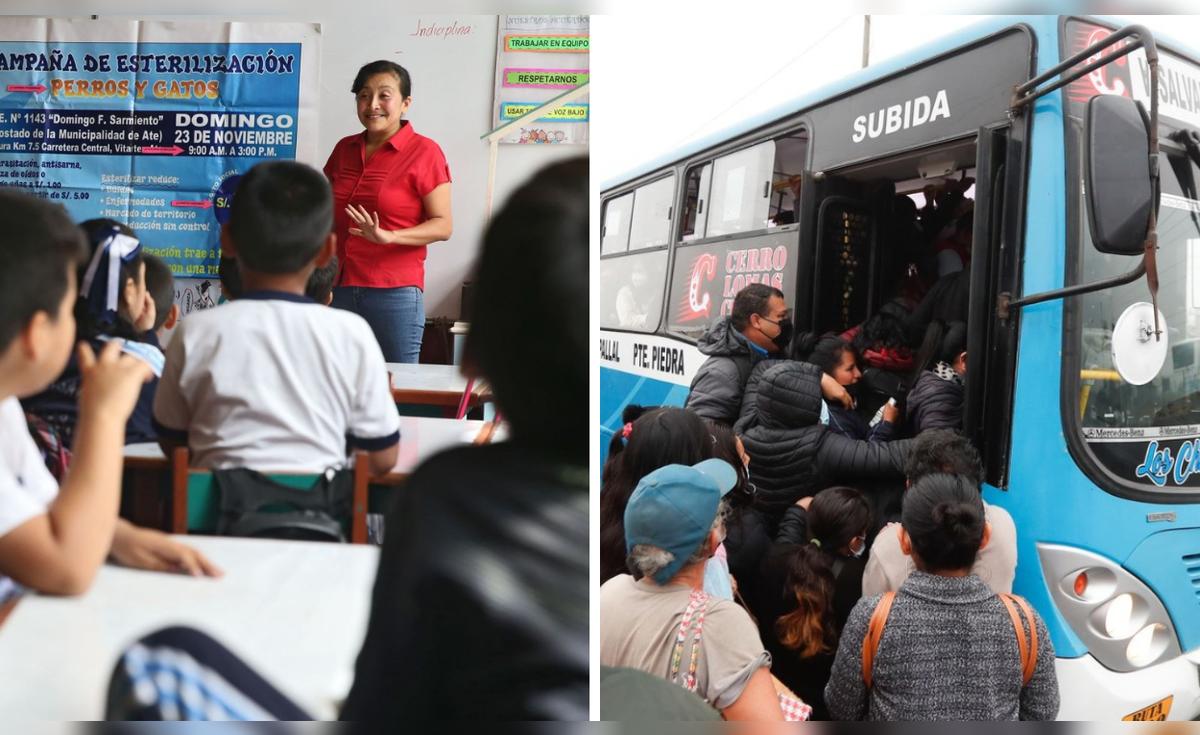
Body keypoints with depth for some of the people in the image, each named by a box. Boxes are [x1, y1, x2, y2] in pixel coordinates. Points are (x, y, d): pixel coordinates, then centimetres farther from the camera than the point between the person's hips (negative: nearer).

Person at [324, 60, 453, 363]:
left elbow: (443, 225, -9)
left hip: (394, 292, -5)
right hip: (338, 288, 5)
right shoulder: (344, 148, 13)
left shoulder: (424, 151, -4)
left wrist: (388, 236, -22)